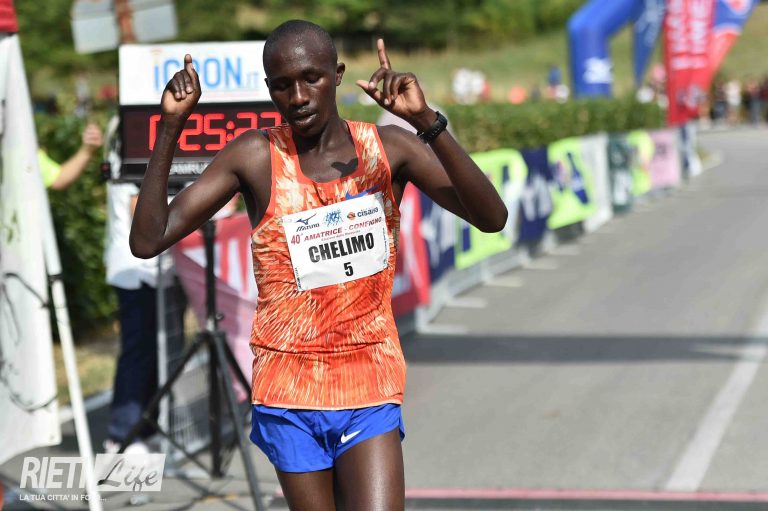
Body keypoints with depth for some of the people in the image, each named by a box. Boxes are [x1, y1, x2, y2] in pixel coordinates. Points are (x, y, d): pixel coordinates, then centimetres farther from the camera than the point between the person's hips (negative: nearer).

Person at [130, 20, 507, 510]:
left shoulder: (389, 148, -3)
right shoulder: (255, 157, -5)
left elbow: (491, 218, -14)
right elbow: (147, 241, -9)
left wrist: (427, 121, -25)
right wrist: (171, 126, -17)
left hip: (371, 389, 0)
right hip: (288, 395, 0)